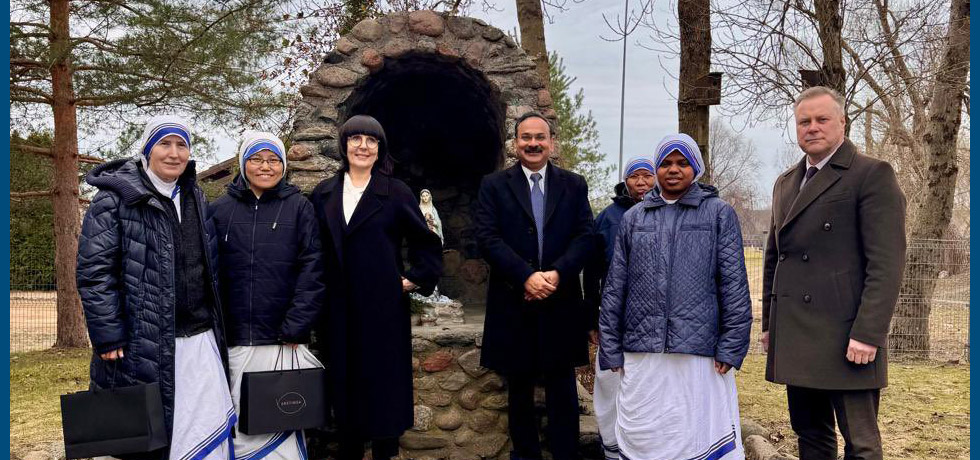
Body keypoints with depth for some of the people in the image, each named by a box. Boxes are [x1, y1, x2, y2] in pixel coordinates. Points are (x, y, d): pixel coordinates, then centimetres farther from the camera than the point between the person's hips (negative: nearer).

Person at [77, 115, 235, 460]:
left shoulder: (196, 198, 15)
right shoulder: (115, 198, -5)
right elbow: (94, 271, -9)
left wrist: (215, 324, 19)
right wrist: (108, 337, -14)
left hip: (200, 339, 5)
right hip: (142, 345, -5)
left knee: (207, 431, 3)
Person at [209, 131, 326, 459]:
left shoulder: (299, 208, 2)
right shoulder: (220, 210, 7)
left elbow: (312, 272, -4)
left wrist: (295, 330, -11)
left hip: (284, 342, -1)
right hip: (235, 341, 2)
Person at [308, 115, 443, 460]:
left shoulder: (396, 193, 0)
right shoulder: (323, 194, 8)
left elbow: (427, 244, 6)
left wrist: (415, 279, -2)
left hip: (383, 307, -2)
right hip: (338, 311, 3)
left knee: (384, 384, 4)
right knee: (344, 386, 9)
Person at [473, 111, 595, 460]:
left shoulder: (574, 186, 8)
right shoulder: (494, 186, 3)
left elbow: (584, 236, -1)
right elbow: (488, 238, -7)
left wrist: (557, 274, -17)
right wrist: (526, 276, -18)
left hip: (561, 303, 1)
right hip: (513, 303, 0)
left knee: (562, 388, 5)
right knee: (519, 387, 11)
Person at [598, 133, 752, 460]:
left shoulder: (720, 214, 5)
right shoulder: (633, 218, 12)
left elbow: (734, 285, 0)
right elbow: (614, 288, 10)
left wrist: (731, 348, -8)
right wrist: (611, 349, 4)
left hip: (700, 352, -2)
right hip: (641, 352, 2)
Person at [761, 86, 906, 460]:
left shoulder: (873, 175, -5)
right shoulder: (785, 183, 18)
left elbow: (886, 263, -12)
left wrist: (867, 334, -18)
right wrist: (769, 324, 17)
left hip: (846, 341, -7)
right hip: (795, 339, 7)